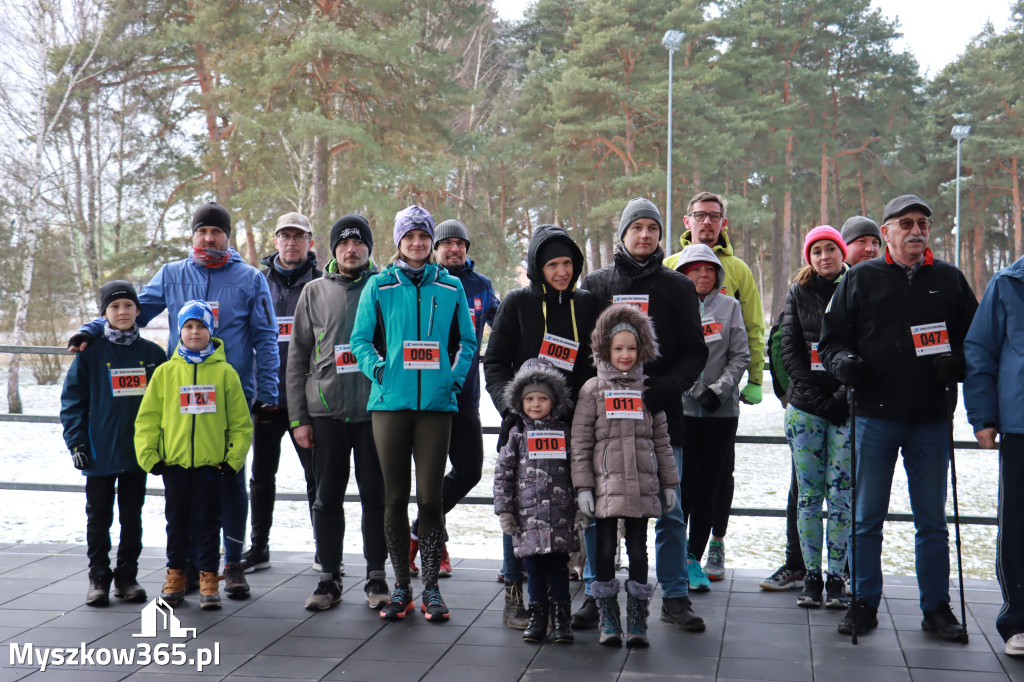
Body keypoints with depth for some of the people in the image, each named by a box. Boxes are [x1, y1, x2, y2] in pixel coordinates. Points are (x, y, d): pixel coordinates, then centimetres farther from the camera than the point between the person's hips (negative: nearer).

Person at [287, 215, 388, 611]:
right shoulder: (314, 292, 10)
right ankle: (329, 578, 15)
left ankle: (376, 577, 14)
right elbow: (297, 357, 10)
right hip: (326, 410, 1)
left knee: (376, 495, 3)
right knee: (327, 497, 5)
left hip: (374, 409, -1)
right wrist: (298, 417, 3)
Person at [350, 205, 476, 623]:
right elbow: (360, 339, 8)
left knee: (430, 496, -2)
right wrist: (378, 369, -7)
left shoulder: (451, 287, 9)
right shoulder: (379, 286, 6)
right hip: (390, 401, 0)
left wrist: (456, 377, 0)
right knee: (395, 496, 5)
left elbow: (466, 341, 14)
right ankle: (400, 586, 15)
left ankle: (431, 588, 8)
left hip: (436, 402, 0)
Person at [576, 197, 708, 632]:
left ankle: (675, 597, 13)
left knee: (669, 509, 3)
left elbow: (695, 351, 5)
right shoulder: (595, 284, 10)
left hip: (661, 415, 0)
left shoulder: (677, 287, 8)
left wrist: (668, 387, -12)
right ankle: (595, 594, 14)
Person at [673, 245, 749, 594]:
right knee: (683, 486, -7)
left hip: (722, 410, 2)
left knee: (708, 487, 4)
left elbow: (740, 355, 5)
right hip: (680, 407, -2)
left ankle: (695, 558, 12)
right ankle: (678, 555, 6)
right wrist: (695, 390, -10)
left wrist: (719, 389, -8)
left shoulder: (729, 306, 10)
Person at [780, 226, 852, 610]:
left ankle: (836, 578, 5)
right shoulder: (798, 295, 11)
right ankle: (811, 577, 9)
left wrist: (843, 398, -11)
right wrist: (817, 399, -7)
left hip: (848, 408, -2)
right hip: (805, 407, 2)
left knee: (841, 494, -2)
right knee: (808, 494, 2)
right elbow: (790, 351, 5)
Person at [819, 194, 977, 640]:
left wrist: (956, 362, -6)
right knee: (867, 516, 5)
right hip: (876, 415, -1)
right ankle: (864, 603, 16)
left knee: (932, 519, 8)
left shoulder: (949, 279, 9)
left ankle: (936, 607, 18)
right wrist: (842, 362, -14)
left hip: (931, 418, 1)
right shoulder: (861, 279, 5)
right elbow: (831, 338, 6)